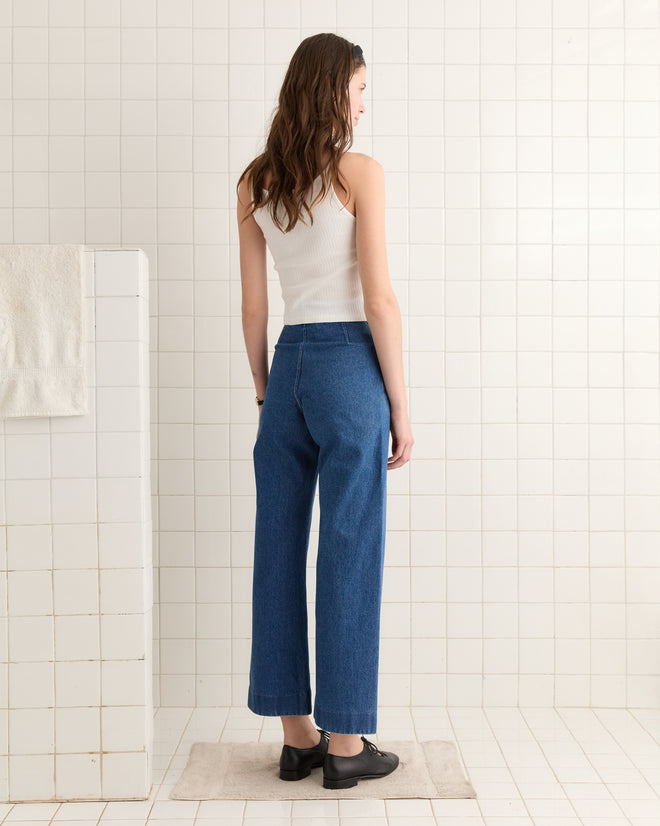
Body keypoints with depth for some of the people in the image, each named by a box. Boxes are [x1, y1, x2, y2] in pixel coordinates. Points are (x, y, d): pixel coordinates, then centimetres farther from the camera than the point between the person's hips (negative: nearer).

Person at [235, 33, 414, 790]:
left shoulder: (254, 184, 8)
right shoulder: (359, 172, -7)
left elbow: (252, 306, 9)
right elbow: (379, 300, -11)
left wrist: (264, 392, 17)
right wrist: (401, 406, -5)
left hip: (288, 366, 6)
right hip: (350, 366, -5)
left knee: (279, 554, 8)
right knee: (349, 555, 1)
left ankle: (297, 737, 18)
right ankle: (344, 745, 10)